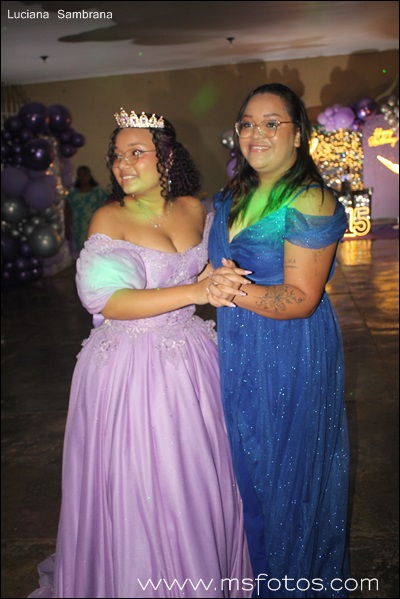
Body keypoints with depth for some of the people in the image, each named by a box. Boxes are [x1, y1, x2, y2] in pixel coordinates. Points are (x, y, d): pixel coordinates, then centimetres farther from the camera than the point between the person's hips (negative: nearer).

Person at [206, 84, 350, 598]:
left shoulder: (309, 203, -17)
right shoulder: (232, 197, 7)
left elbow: (301, 299, -22)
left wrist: (239, 294, -35)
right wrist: (216, 285, -2)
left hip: (291, 358, -7)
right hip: (237, 353, 7)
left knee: (288, 474, 10)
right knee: (246, 467, 21)